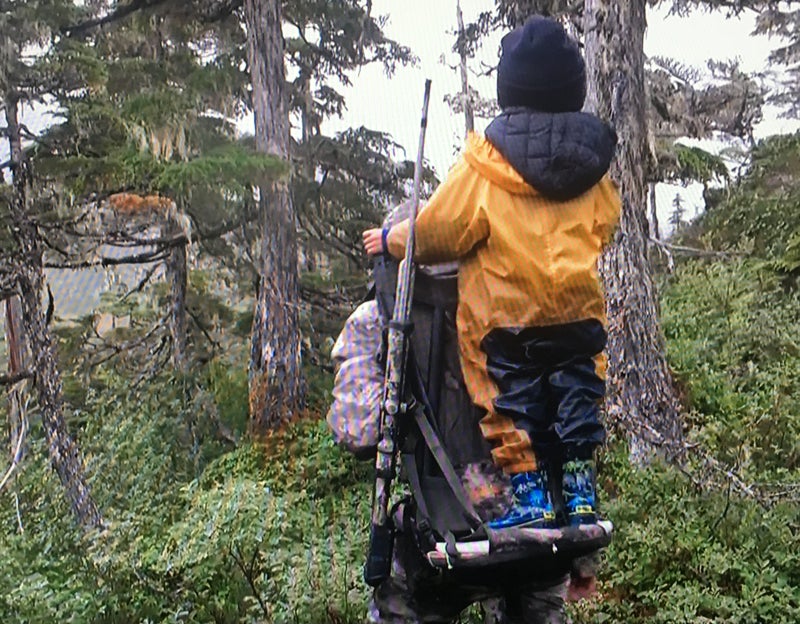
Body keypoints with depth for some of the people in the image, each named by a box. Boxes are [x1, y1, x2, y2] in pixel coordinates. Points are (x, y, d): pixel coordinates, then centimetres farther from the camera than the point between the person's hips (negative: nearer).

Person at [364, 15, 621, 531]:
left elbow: (440, 230, -7)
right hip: (580, 309, 4)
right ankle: (580, 493, 15)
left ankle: (532, 496, 7)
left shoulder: (486, 163, -12)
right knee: (577, 398, 15)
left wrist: (391, 240, 11)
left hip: (505, 316, -4)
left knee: (514, 402, 8)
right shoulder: (593, 161, 3)